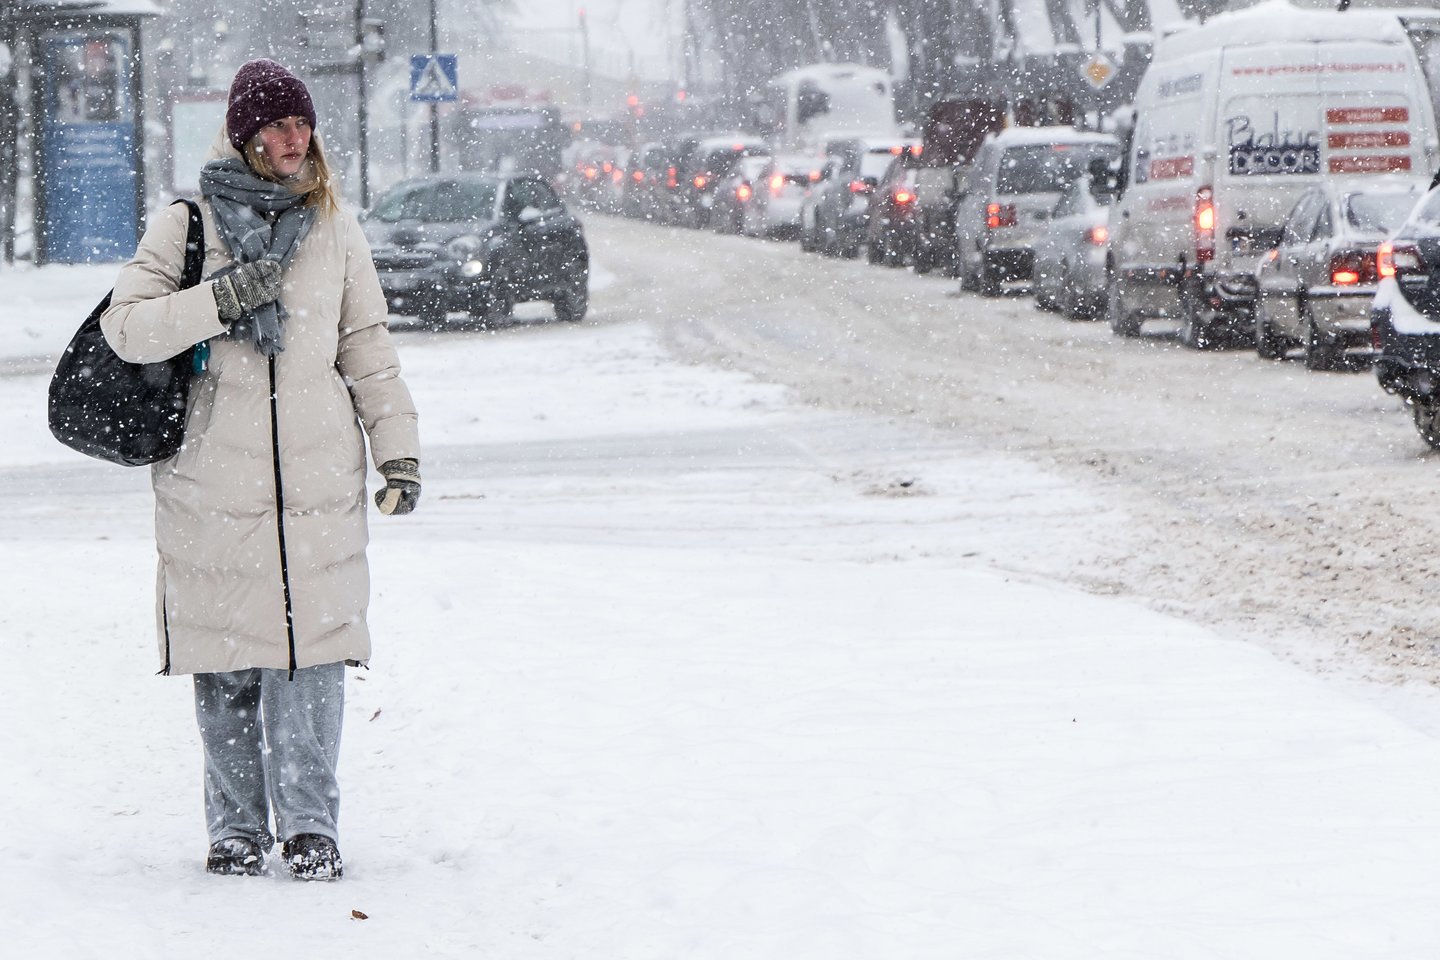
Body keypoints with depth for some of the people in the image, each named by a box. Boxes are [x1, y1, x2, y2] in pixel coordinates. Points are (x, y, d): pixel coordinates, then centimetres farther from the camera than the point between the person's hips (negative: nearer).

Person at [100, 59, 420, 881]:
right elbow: (127, 327, -5)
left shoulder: (335, 229, 12)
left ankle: (310, 826, 1)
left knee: (314, 648, -5)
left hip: (319, 481, 1)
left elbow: (367, 346, 16)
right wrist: (222, 300, -17)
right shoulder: (186, 226, 3)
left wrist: (400, 450, 10)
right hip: (214, 482, -1)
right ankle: (238, 827, 12)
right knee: (227, 660, 1)